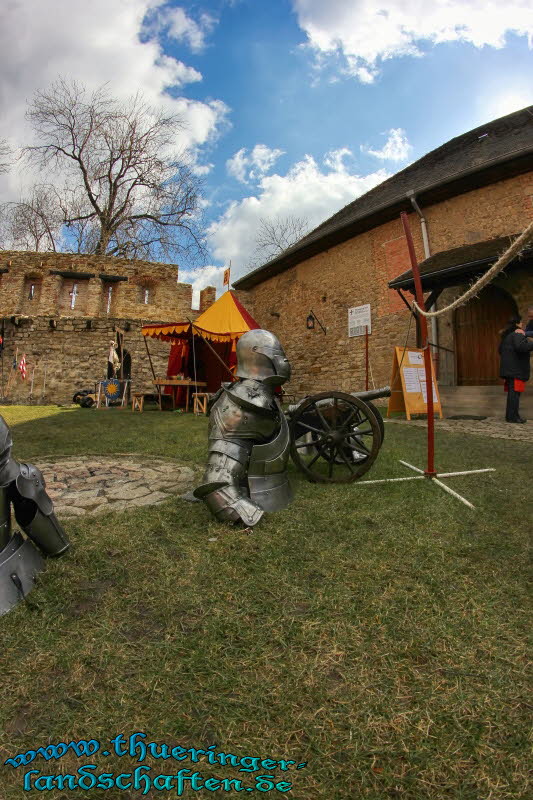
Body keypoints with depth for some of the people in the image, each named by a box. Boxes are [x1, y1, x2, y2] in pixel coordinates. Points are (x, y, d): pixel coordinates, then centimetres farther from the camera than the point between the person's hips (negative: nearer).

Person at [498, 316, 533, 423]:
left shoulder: (506, 336, 19)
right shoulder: (518, 334, -10)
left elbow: (500, 350, 28)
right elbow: (521, 346, -28)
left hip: (509, 368, 10)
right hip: (516, 368, -10)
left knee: (512, 392, 12)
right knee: (515, 391, -10)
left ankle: (510, 415, 15)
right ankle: (512, 416, -11)